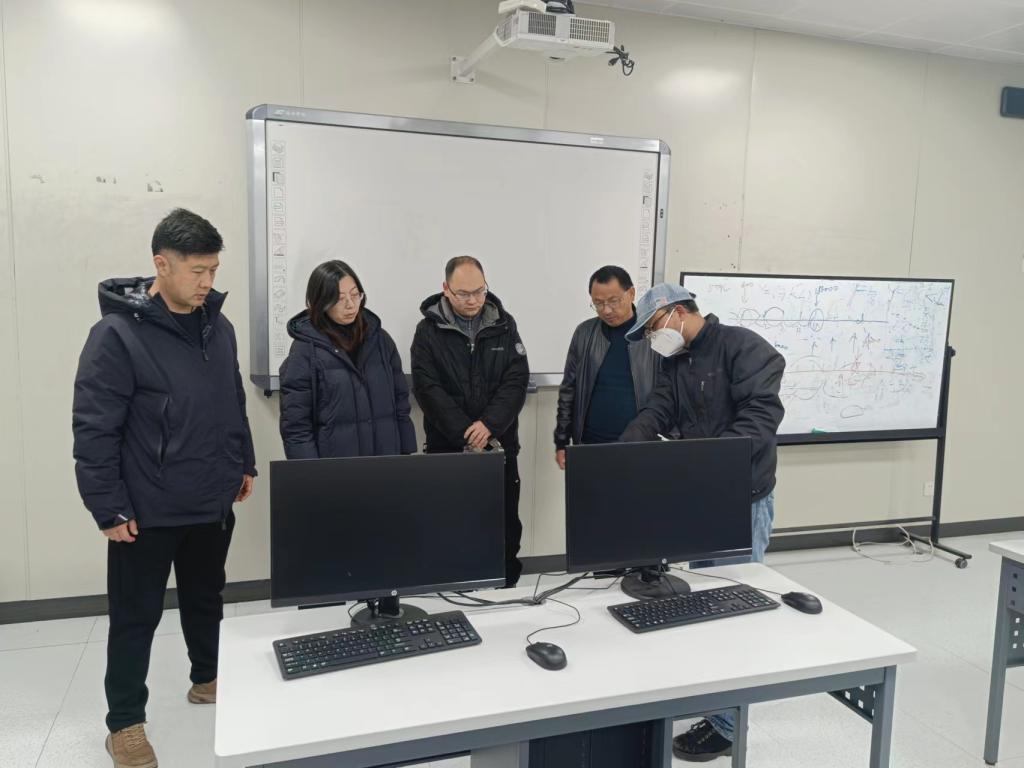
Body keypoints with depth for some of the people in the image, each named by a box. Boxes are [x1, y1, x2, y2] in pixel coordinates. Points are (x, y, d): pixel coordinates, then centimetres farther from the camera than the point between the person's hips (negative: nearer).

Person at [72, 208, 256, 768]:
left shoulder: (218, 327, 3)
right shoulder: (117, 334, -17)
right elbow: (93, 430, -16)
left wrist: (244, 464, 16)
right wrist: (108, 509, -15)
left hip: (213, 505, 6)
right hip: (147, 513, -5)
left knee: (206, 600, 22)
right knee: (136, 617, 9)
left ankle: (208, 679, 43)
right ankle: (124, 722, 26)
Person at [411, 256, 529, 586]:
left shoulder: (504, 325, 4)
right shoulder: (429, 330, -2)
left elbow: (517, 381, -4)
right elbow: (428, 389, -10)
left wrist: (490, 425, -18)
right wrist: (466, 434, -17)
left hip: (500, 446, 2)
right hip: (447, 448, -2)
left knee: (506, 527, 9)